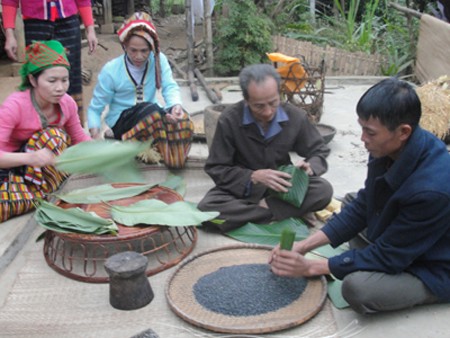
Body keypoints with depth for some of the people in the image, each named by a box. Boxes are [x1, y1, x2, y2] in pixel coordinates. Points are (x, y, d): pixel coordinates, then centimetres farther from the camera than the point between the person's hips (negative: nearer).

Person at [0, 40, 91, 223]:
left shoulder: (67, 103, -9)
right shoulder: (15, 105, -24)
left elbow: (80, 138, 5)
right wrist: (30, 157, -46)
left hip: (37, 171, 5)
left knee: (55, 136, -25)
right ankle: (38, 195, -28)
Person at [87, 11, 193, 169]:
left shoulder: (158, 60, -5)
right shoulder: (110, 70, -12)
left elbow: (170, 87, -19)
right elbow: (95, 108, -7)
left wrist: (176, 105, -43)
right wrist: (95, 134, -27)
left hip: (151, 120, 3)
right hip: (121, 123, -3)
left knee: (183, 120, -28)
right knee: (151, 110, -36)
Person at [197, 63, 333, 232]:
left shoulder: (296, 116, -12)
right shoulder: (229, 119, -19)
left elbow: (319, 151, 3)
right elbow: (216, 169, -14)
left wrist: (309, 167, -22)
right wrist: (253, 177, -30)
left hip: (282, 187, 2)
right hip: (243, 187, -1)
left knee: (324, 190, -25)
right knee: (206, 209, -32)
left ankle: (261, 207, -21)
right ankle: (281, 212, -25)